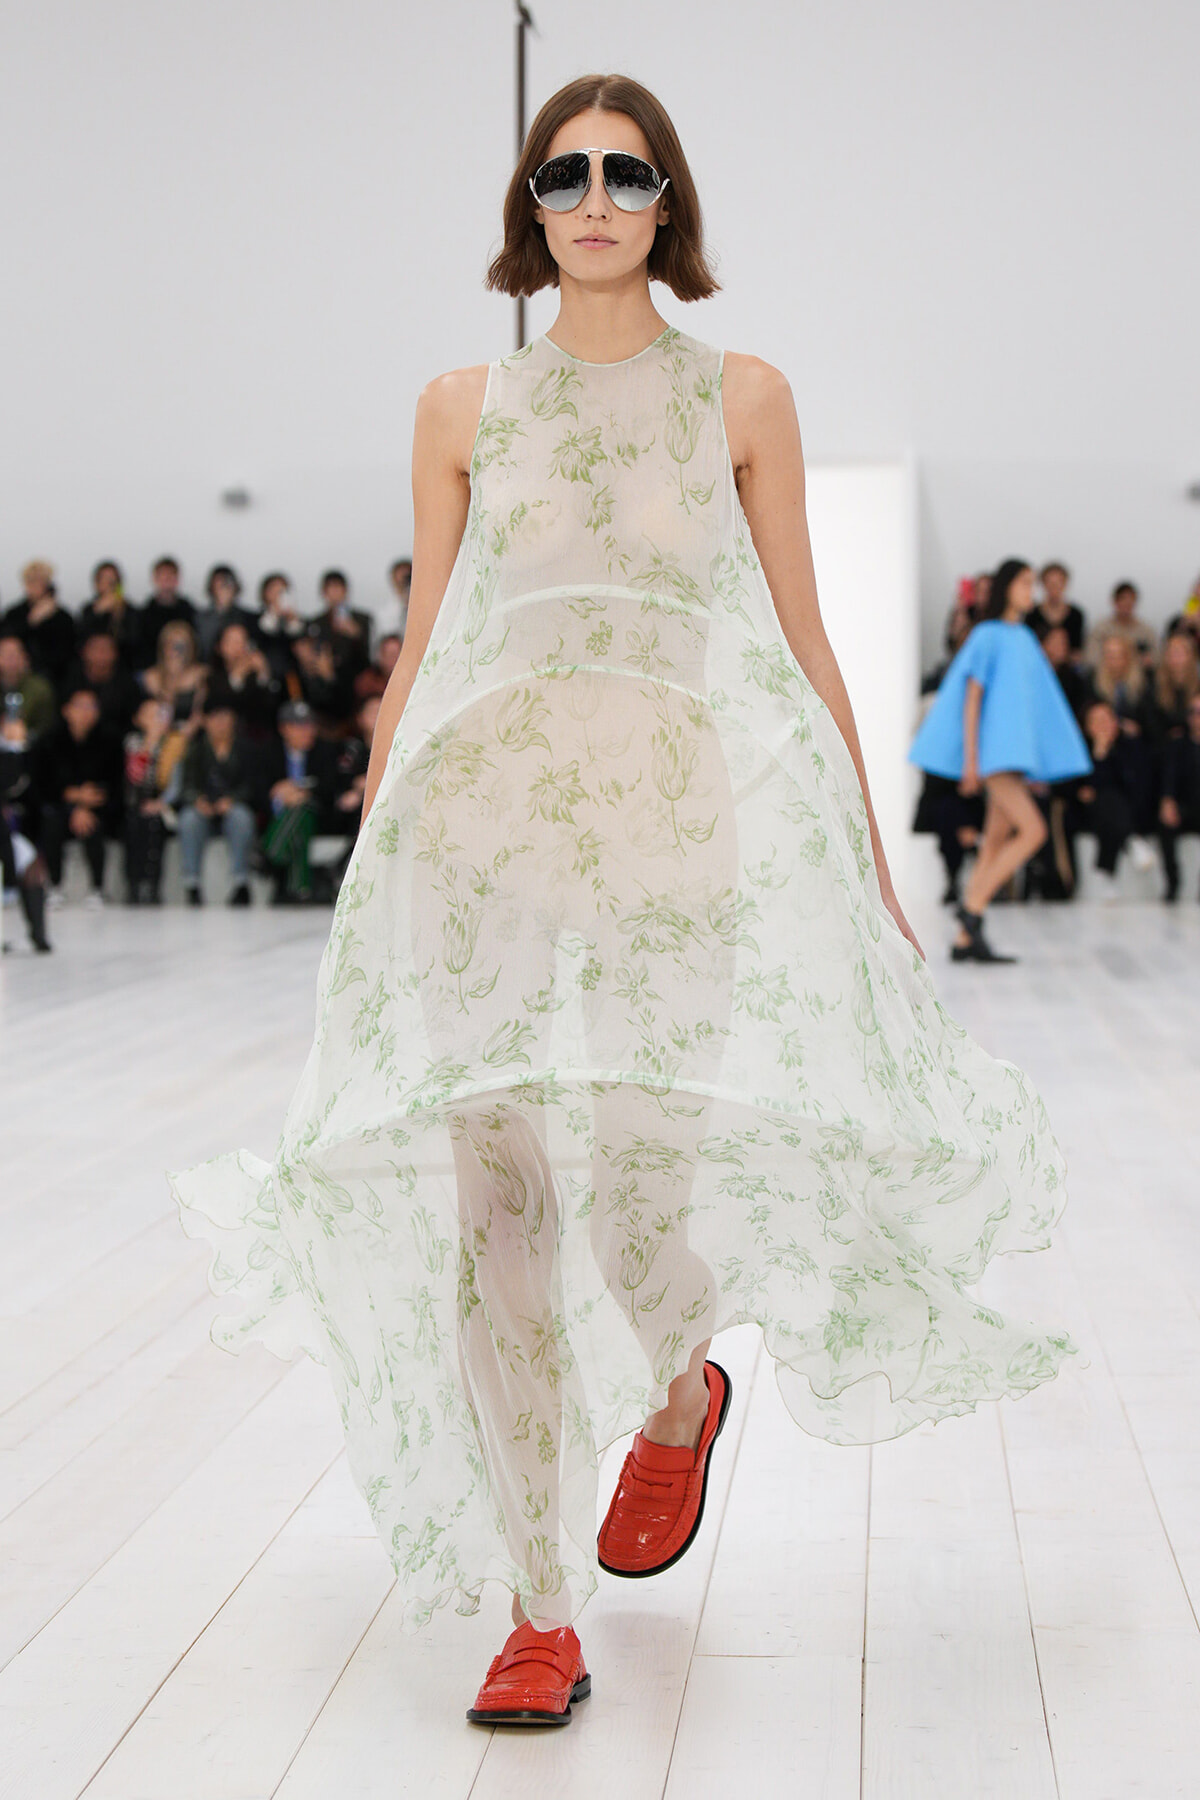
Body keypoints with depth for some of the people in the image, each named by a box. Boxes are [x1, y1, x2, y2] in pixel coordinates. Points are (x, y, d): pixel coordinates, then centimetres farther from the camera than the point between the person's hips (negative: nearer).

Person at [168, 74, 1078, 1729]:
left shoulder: (742, 397, 10)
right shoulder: (463, 408, 13)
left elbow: (806, 649, 11)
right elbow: (418, 656, 15)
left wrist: (875, 873, 9)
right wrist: (366, 852, 12)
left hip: (698, 830, -1)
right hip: (491, 833, 2)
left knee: (652, 1177, -15)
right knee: (496, 1207, -4)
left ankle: (682, 1393, 23)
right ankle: (540, 1617, 7)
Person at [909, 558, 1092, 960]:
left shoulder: (1026, 639, 17)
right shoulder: (988, 636, -6)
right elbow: (972, 696, -10)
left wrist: (1038, 763, 19)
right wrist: (970, 759, -15)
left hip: (1018, 753, 8)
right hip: (995, 750, -8)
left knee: (995, 845, 4)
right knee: (1033, 830, -18)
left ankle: (966, 938, 4)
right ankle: (972, 906, -12)